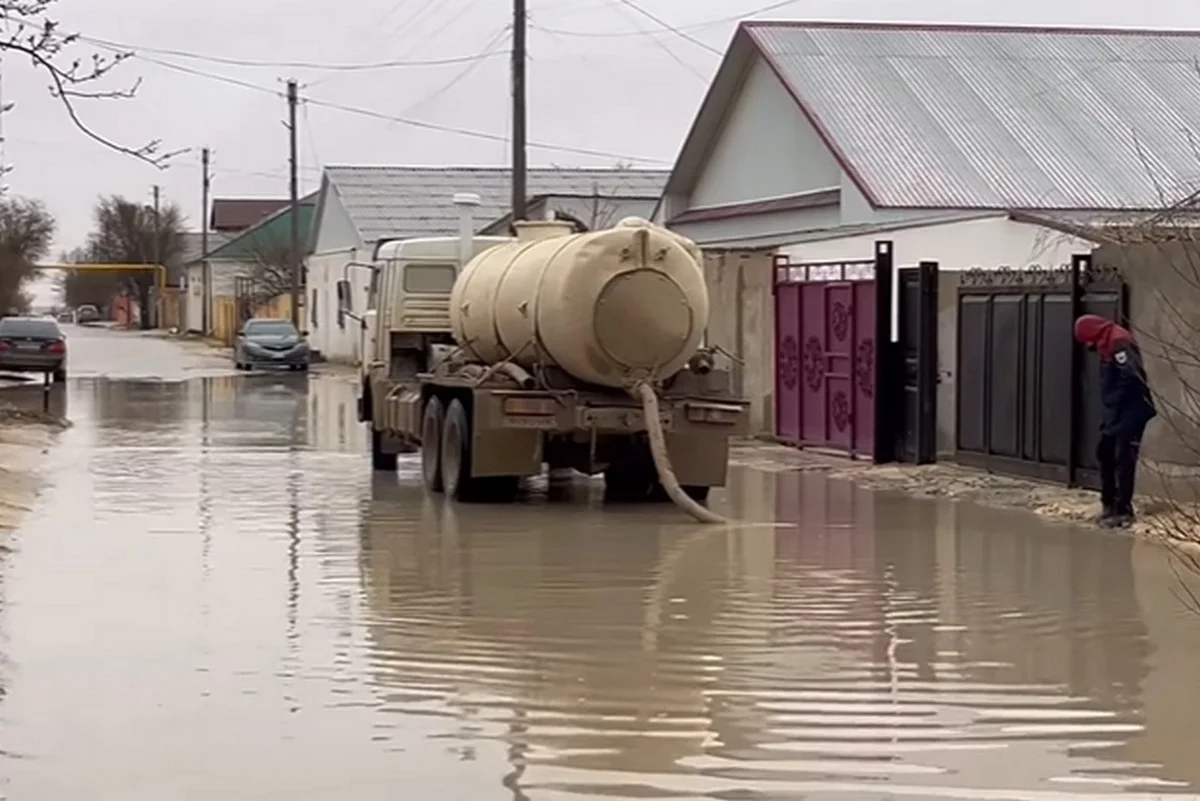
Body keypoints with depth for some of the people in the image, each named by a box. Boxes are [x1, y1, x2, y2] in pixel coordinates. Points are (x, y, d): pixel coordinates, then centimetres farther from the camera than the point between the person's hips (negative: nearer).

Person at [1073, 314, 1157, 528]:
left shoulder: (1118, 342, -17)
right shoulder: (1108, 344, 15)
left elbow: (1132, 376, -26)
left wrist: (1114, 409, -19)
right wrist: (1109, 412, 10)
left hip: (1130, 412, -11)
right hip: (1118, 412, 11)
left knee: (1124, 460, -7)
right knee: (1105, 453, 18)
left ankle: (1123, 512, -3)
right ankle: (1109, 503, 29)